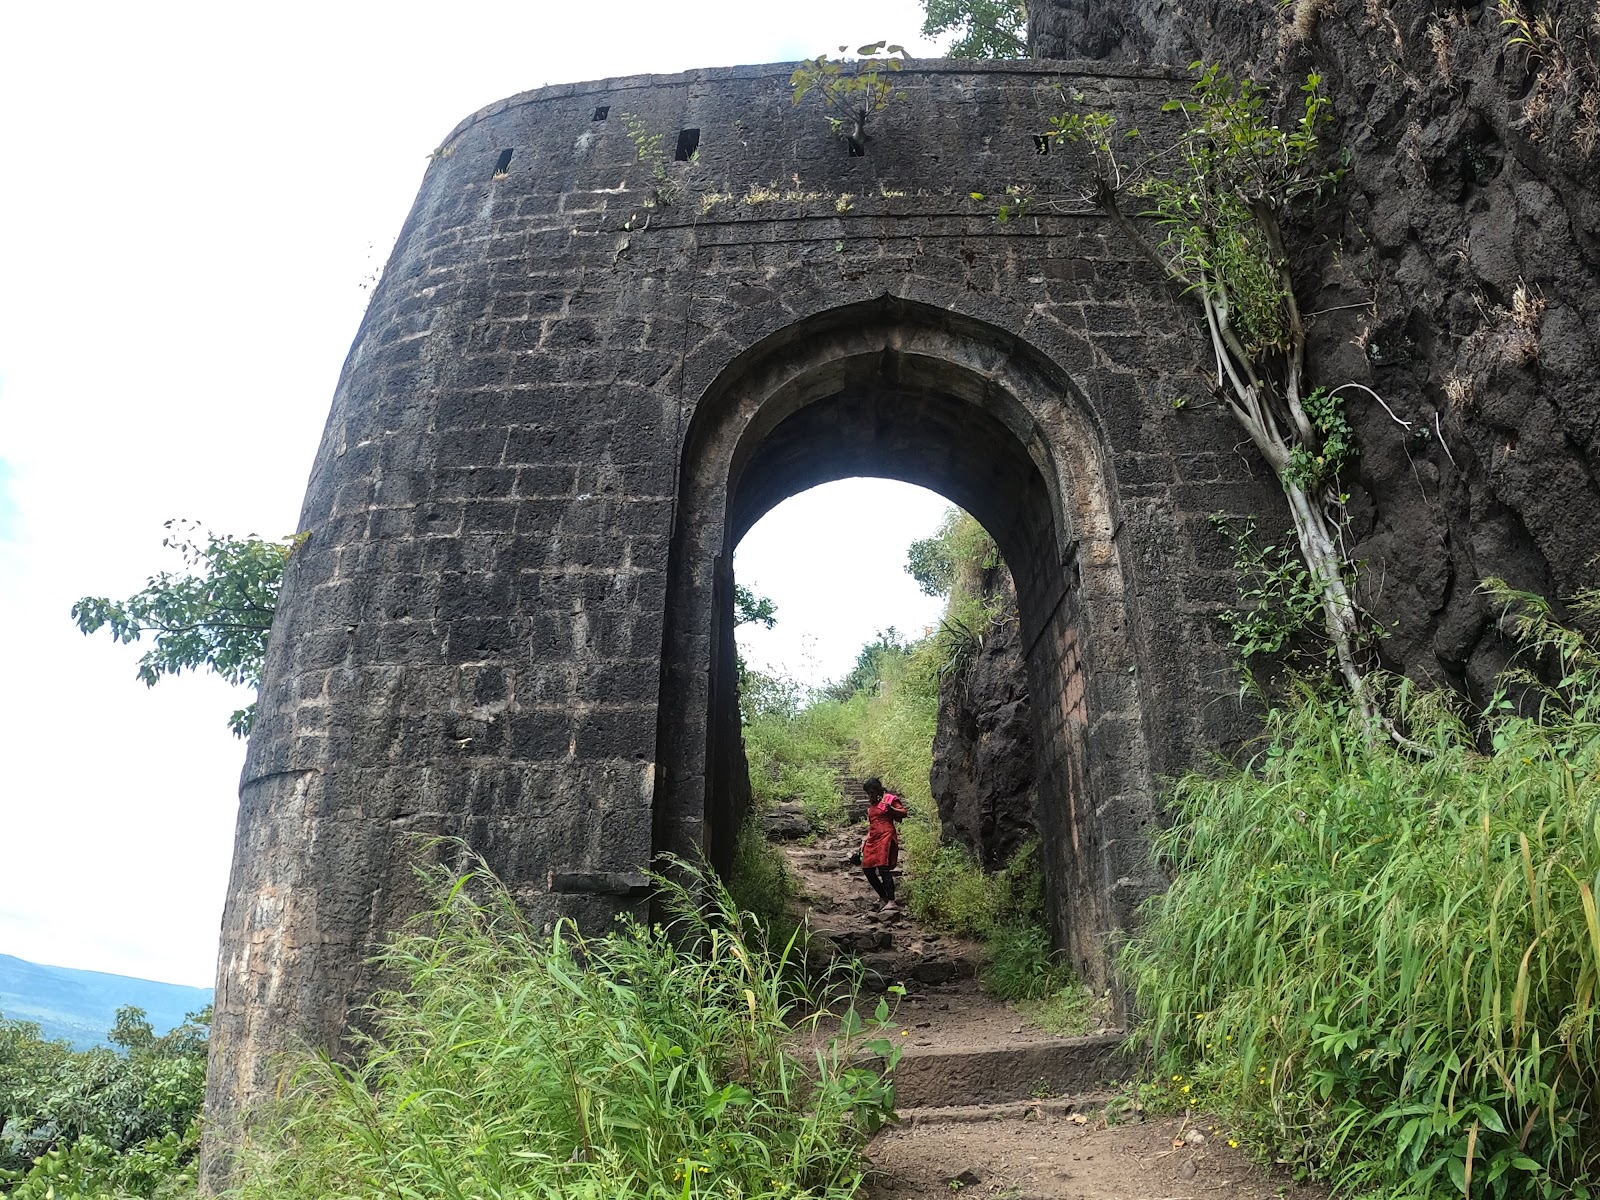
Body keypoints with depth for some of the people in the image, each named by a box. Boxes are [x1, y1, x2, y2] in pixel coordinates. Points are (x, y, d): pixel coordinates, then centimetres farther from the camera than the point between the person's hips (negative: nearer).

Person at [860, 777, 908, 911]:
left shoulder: (889, 799, 2)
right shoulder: (871, 804, 25)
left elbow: (903, 813, -7)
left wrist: (890, 808, -23)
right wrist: (865, 841, 24)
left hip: (886, 836, -9)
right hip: (873, 839, 9)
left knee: (883, 868, -20)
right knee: (867, 869, 3)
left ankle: (891, 902, -24)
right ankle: (884, 898, 12)